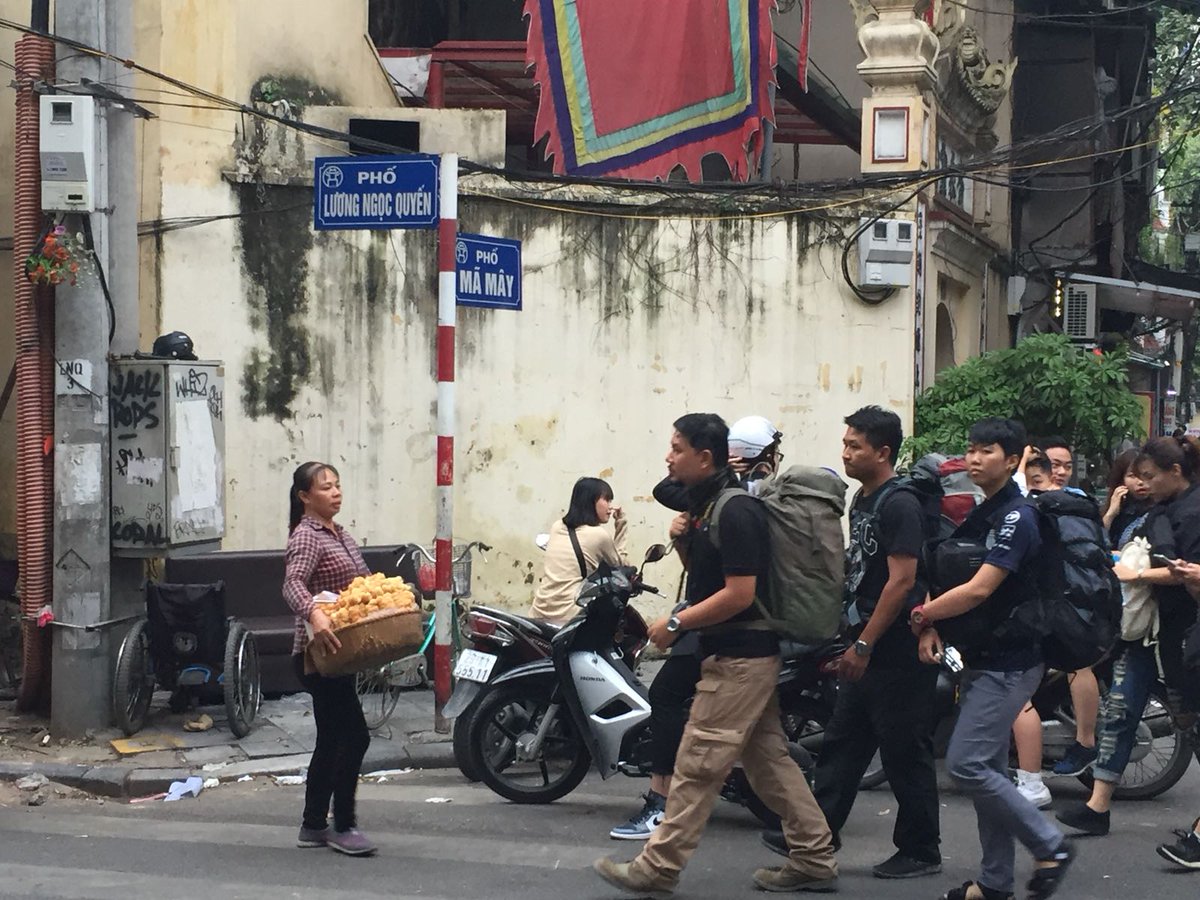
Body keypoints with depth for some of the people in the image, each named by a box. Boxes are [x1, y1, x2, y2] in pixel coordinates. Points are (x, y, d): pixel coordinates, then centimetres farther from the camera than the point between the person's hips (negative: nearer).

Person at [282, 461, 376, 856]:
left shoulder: (341, 535, 15)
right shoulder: (306, 536, -13)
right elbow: (293, 584, -29)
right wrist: (314, 614, -48)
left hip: (339, 651, 9)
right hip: (320, 652, -9)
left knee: (332, 739, 13)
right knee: (355, 736, -10)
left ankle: (313, 826, 20)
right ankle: (344, 826, -2)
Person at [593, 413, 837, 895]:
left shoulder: (735, 512, -18)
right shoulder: (708, 504, 13)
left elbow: (739, 593, -23)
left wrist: (676, 623, -17)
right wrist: (683, 538, 7)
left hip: (739, 657, -10)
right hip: (750, 655, 10)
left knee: (697, 765, -5)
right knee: (769, 759, 13)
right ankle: (814, 859, 17)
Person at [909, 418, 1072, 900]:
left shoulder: (1016, 517, -16)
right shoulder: (980, 517, 14)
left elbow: (979, 589, -24)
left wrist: (920, 615, -13)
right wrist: (932, 628, -3)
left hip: (1009, 664, -10)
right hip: (983, 660, 10)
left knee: (966, 764, -13)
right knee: (988, 770, 10)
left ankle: (1050, 846, 0)